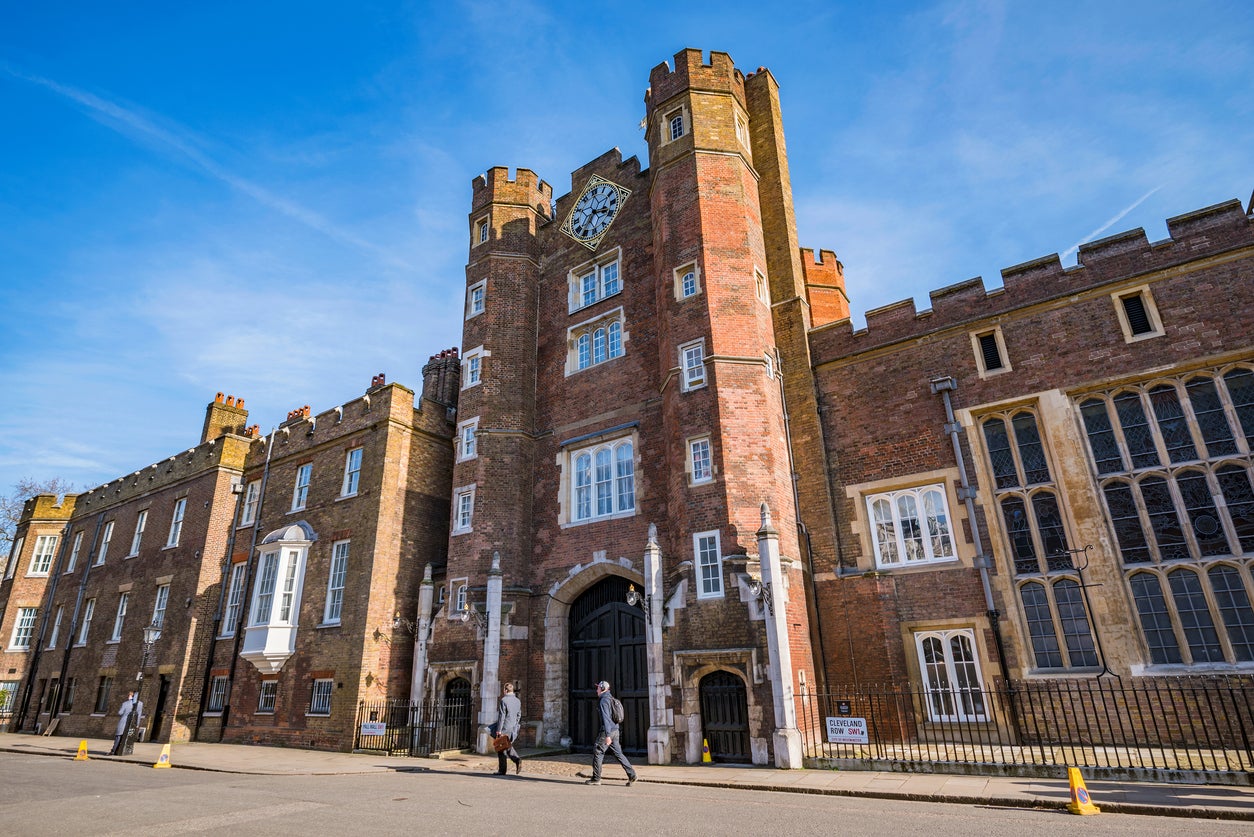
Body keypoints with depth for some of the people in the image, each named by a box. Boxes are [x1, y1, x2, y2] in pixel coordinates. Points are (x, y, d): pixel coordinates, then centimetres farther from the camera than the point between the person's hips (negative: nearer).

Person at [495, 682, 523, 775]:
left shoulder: (504, 700, -11)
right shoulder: (518, 701, 9)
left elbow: (502, 716, -14)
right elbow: (519, 715, 15)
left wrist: (499, 729, -12)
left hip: (505, 728, -6)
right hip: (514, 728, 6)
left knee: (502, 749, 4)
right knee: (509, 746, 17)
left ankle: (502, 770, 7)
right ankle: (517, 759, -5)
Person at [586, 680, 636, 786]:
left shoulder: (603, 701, -13)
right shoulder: (611, 699, 16)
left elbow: (605, 718, -21)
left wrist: (607, 735, -25)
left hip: (608, 731, -9)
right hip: (615, 730, 9)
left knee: (597, 752, 2)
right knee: (618, 753, 8)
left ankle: (596, 779, 9)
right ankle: (632, 775, 2)